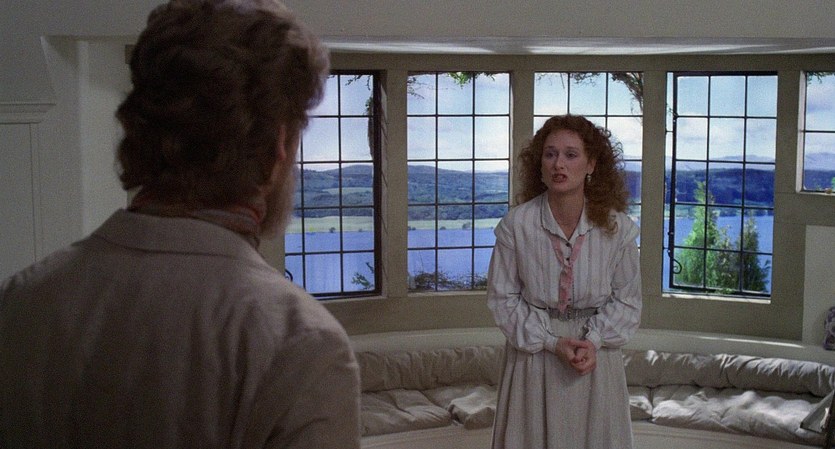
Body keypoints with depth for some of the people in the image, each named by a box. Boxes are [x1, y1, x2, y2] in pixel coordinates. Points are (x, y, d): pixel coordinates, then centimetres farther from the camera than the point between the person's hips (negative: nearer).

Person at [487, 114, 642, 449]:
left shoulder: (616, 227, -10)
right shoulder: (516, 224, -14)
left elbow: (627, 299, 1)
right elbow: (502, 297, -5)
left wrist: (594, 341, -14)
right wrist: (551, 342, -14)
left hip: (596, 352, 1)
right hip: (534, 351, -1)